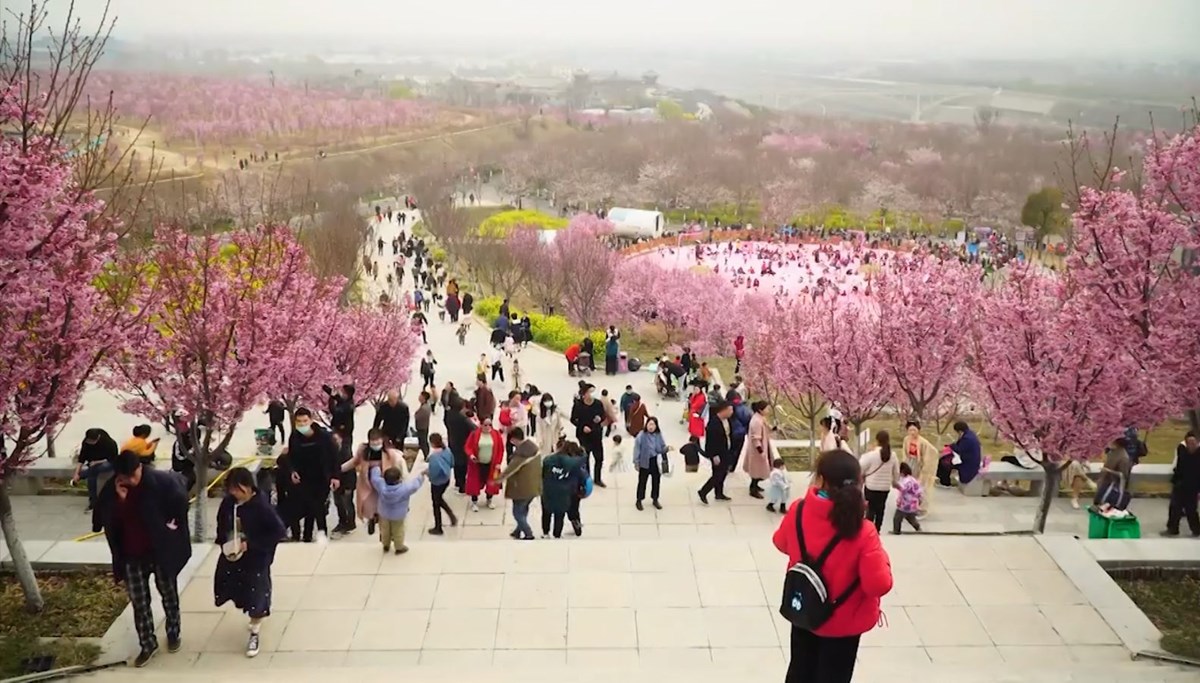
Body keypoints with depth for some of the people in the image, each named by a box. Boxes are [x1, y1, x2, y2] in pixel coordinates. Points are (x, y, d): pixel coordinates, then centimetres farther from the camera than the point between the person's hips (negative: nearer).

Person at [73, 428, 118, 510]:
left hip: (109, 463, -4)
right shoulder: (86, 442, -15)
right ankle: (92, 502, -17)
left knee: (92, 470, -33)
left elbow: (112, 459, -20)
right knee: (91, 472, -25)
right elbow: (81, 458, -17)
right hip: (94, 464, 4)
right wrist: (76, 473, -26)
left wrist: (96, 462, -28)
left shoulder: (109, 443, -27)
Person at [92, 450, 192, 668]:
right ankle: (148, 644, 24)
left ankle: (173, 633, 37)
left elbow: (180, 499, -7)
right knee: (139, 602, 9)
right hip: (131, 556, 2)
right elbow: (101, 521, -8)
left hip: (161, 551, -2)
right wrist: (119, 499, -22)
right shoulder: (111, 490, -9)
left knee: (169, 594, 16)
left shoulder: (161, 481, -20)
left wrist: (174, 523, -7)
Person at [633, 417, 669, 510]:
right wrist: (636, 462, -10)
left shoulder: (659, 435, -4)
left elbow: (662, 448, 2)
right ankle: (639, 501, 25)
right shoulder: (641, 436, -16)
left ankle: (655, 500, 35)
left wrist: (667, 448, -20)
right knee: (642, 482, 9)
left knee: (656, 481, 16)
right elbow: (637, 450, -11)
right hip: (645, 463, -3)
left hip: (656, 462, 4)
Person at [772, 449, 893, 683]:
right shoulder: (862, 532, -29)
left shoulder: (798, 512, -18)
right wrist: (881, 557, -9)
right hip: (842, 624, -3)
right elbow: (879, 585, -26)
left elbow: (781, 543, 2)